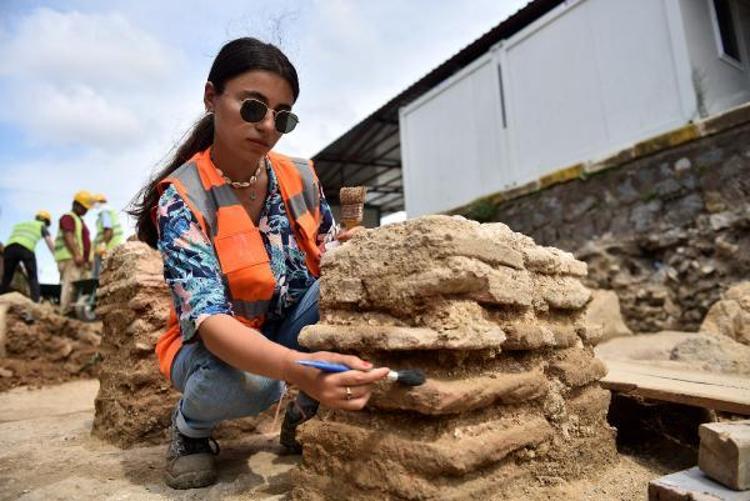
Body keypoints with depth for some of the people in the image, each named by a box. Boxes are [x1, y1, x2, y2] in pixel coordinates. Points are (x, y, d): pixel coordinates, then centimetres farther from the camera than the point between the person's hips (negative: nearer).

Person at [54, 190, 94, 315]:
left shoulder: (79, 220, 27)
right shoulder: (68, 217, -3)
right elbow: (68, 237, -17)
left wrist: (87, 258, 20)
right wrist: (77, 254, -25)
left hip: (80, 259, 10)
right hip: (70, 258, -10)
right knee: (71, 284, -16)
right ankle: (66, 311, -18)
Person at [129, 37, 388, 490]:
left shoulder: (300, 177, -8)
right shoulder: (181, 198, -22)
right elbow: (209, 318, -33)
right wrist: (298, 368, -52)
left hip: (292, 330, 4)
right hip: (214, 349, -3)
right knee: (252, 383, -37)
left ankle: (306, 414, -3)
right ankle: (189, 426, 1)